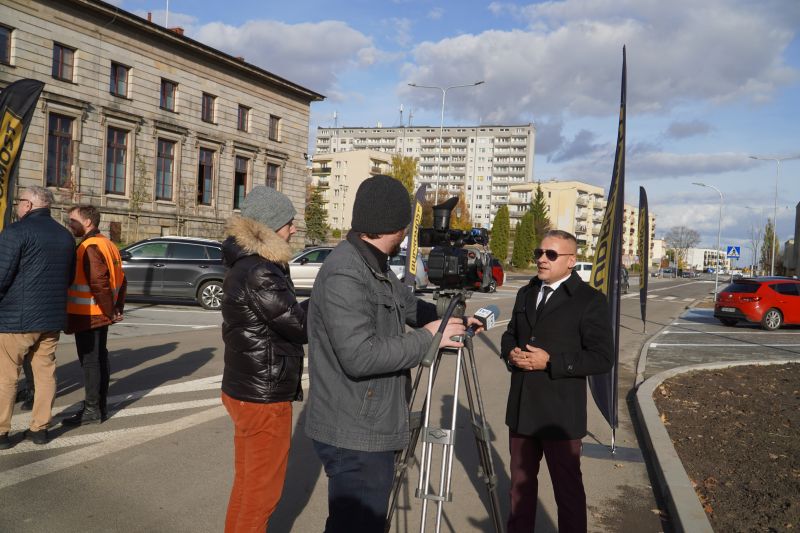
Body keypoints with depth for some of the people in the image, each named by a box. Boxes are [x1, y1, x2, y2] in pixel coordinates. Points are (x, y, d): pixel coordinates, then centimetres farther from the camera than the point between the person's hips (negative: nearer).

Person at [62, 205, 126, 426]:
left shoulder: (90, 247, -17)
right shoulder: (107, 244, 13)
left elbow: (98, 283, -25)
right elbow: (121, 279, 14)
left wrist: (110, 311, -16)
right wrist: (117, 308, 12)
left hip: (87, 316, -10)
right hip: (101, 315, 10)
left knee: (90, 362, -3)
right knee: (100, 359, 15)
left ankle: (92, 410, 4)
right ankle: (100, 406, 24)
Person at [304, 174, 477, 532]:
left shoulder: (376, 267, 10)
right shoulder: (344, 274, -22)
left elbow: (408, 305, 27)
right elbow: (360, 356, -28)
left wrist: (449, 318, 16)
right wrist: (426, 338, -18)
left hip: (371, 429, 10)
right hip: (355, 437, -10)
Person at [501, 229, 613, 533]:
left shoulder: (590, 301, -9)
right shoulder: (526, 293, 12)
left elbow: (602, 359, -14)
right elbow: (510, 335, 20)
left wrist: (551, 362, -21)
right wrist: (510, 353, -3)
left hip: (560, 414, -6)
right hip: (521, 408, 6)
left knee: (567, 486, 6)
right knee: (521, 480, 19)